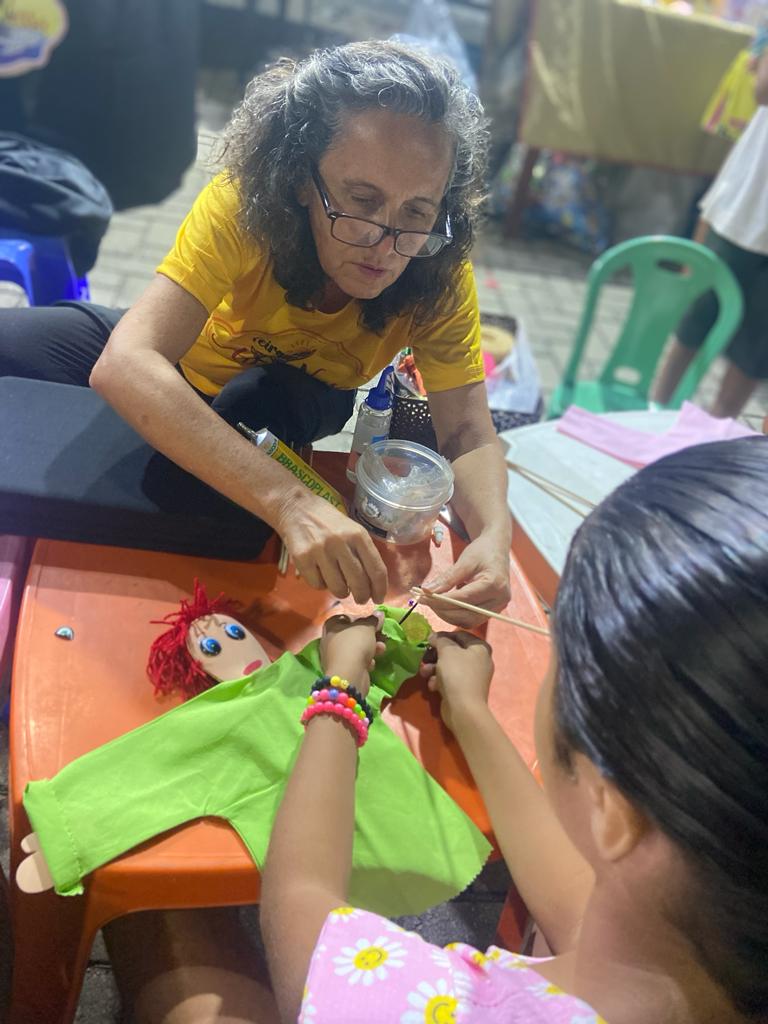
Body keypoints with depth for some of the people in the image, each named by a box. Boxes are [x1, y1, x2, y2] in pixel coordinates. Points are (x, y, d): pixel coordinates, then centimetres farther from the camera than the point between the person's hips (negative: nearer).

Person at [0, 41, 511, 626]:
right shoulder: (242, 205, -34)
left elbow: (469, 433, -27)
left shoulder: (438, 272, -26)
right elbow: (122, 364, -46)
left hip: (299, 403, 1)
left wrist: (492, 535, -50)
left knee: (253, 402, -35)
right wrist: (291, 501, -59)